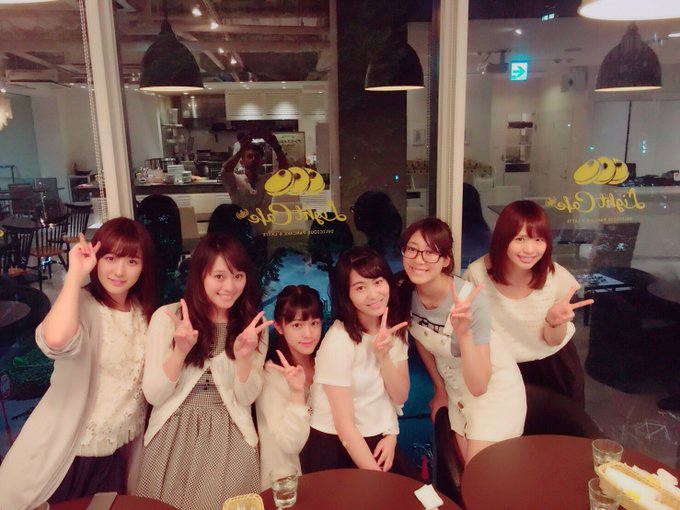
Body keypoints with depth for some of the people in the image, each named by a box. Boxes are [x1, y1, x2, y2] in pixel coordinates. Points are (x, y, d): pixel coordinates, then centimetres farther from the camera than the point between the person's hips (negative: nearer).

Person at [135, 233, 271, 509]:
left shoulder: (252, 324, -2)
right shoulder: (167, 317, -9)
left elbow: (246, 398, -4)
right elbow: (153, 395, -9)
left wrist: (243, 356, -22)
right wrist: (181, 350, -24)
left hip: (229, 439, 1)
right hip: (174, 437, -1)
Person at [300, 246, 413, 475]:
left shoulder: (395, 329, -1)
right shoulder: (339, 342, -20)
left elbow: (400, 396, 0)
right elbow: (345, 425, -18)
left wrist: (384, 356, -17)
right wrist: (376, 477, -17)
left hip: (378, 440, 5)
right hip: (334, 445, -5)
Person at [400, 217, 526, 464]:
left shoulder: (469, 301, -32)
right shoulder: (404, 292, -17)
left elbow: (478, 386, -31)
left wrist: (463, 332, -45)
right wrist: (440, 389, 12)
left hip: (494, 389, -5)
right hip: (455, 387, 5)